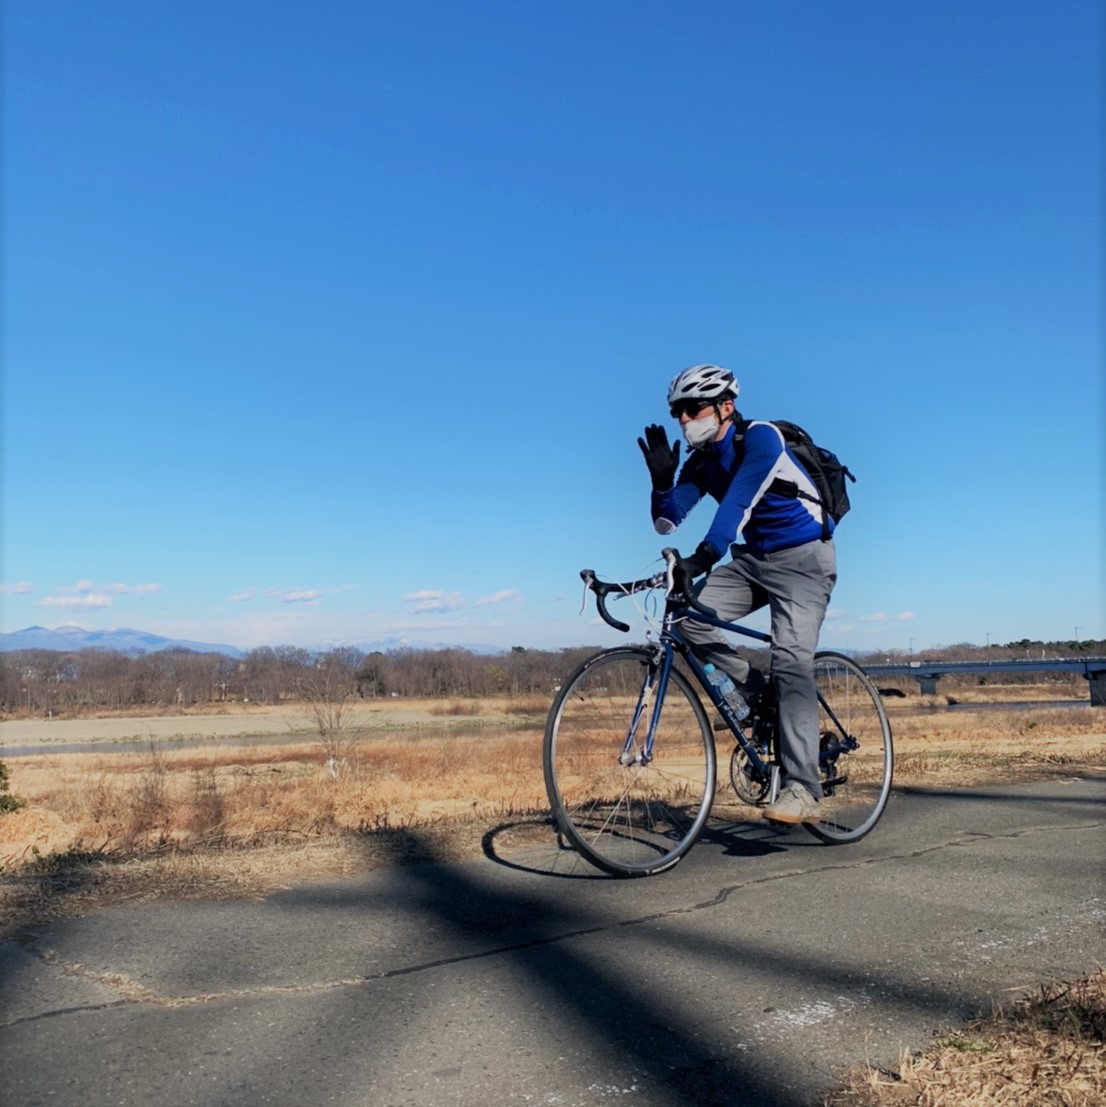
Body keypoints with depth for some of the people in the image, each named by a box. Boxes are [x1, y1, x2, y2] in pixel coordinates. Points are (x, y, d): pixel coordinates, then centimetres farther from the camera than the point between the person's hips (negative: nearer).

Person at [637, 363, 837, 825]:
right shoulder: (700, 462, 2)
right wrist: (662, 480, -22)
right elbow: (666, 523, -4)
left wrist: (703, 556, -47)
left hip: (801, 558, -7)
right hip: (750, 560, 7)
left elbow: (740, 500, -34)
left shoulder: (760, 438, -19)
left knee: (791, 663, -21)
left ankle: (802, 791, -22)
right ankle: (755, 694, 2)